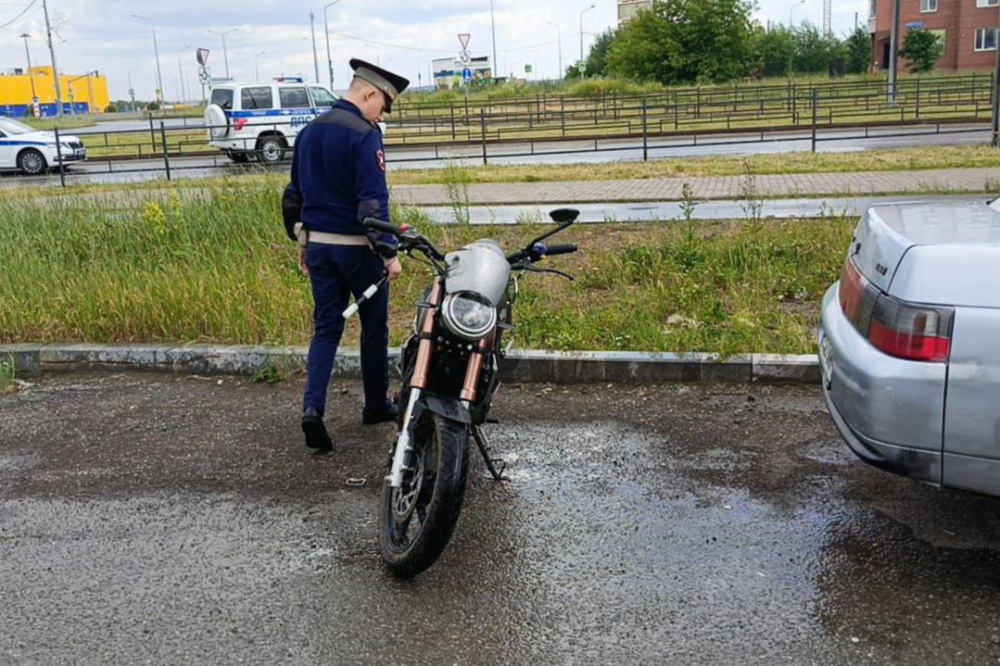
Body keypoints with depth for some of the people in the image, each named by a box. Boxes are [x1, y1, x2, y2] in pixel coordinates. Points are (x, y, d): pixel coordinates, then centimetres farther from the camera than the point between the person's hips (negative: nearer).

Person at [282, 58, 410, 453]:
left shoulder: (309, 132, 10)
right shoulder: (364, 136, -15)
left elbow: (294, 194, 16)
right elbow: (373, 201, -22)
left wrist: (301, 241, 23)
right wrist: (389, 252, -19)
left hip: (317, 245, 6)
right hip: (357, 247, -6)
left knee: (326, 328, 10)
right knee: (374, 328, 10)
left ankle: (313, 407, -7)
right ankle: (376, 406, 23)